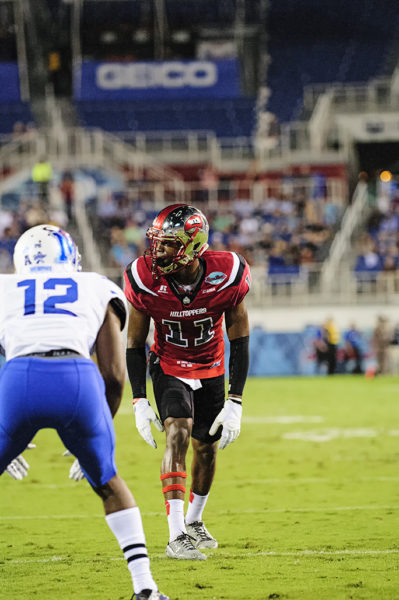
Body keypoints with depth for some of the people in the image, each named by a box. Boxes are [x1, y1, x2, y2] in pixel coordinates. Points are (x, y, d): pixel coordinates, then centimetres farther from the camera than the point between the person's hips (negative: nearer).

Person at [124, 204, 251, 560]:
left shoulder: (227, 276, -25)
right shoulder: (145, 281, -25)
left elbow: (239, 340, -13)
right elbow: (135, 344, -10)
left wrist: (235, 402, -16)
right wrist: (139, 401, -15)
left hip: (211, 370, 2)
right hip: (169, 367, -2)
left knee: (207, 447, 11)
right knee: (179, 434, -23)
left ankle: (194, 521, 37)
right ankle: (177, 535, -26)